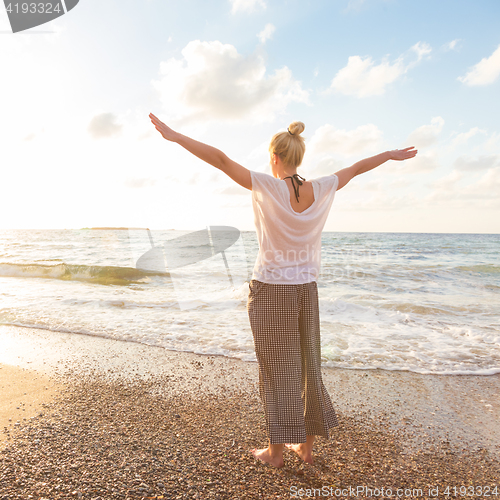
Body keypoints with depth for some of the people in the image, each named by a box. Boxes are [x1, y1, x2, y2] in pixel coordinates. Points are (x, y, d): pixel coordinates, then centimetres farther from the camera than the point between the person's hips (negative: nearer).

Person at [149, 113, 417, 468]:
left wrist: (175, 136, -16)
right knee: (307, 368, 17)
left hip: (271, 291, -4)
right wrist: (391, 155, 30)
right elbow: (357, 168, 15)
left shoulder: (268, 187, -14)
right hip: (306, 291, 5)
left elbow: (221, 159, -19)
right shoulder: (321, 190, -1)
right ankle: (307, 445, 33)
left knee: (277, 372, 9)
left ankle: (276, 451, 25)